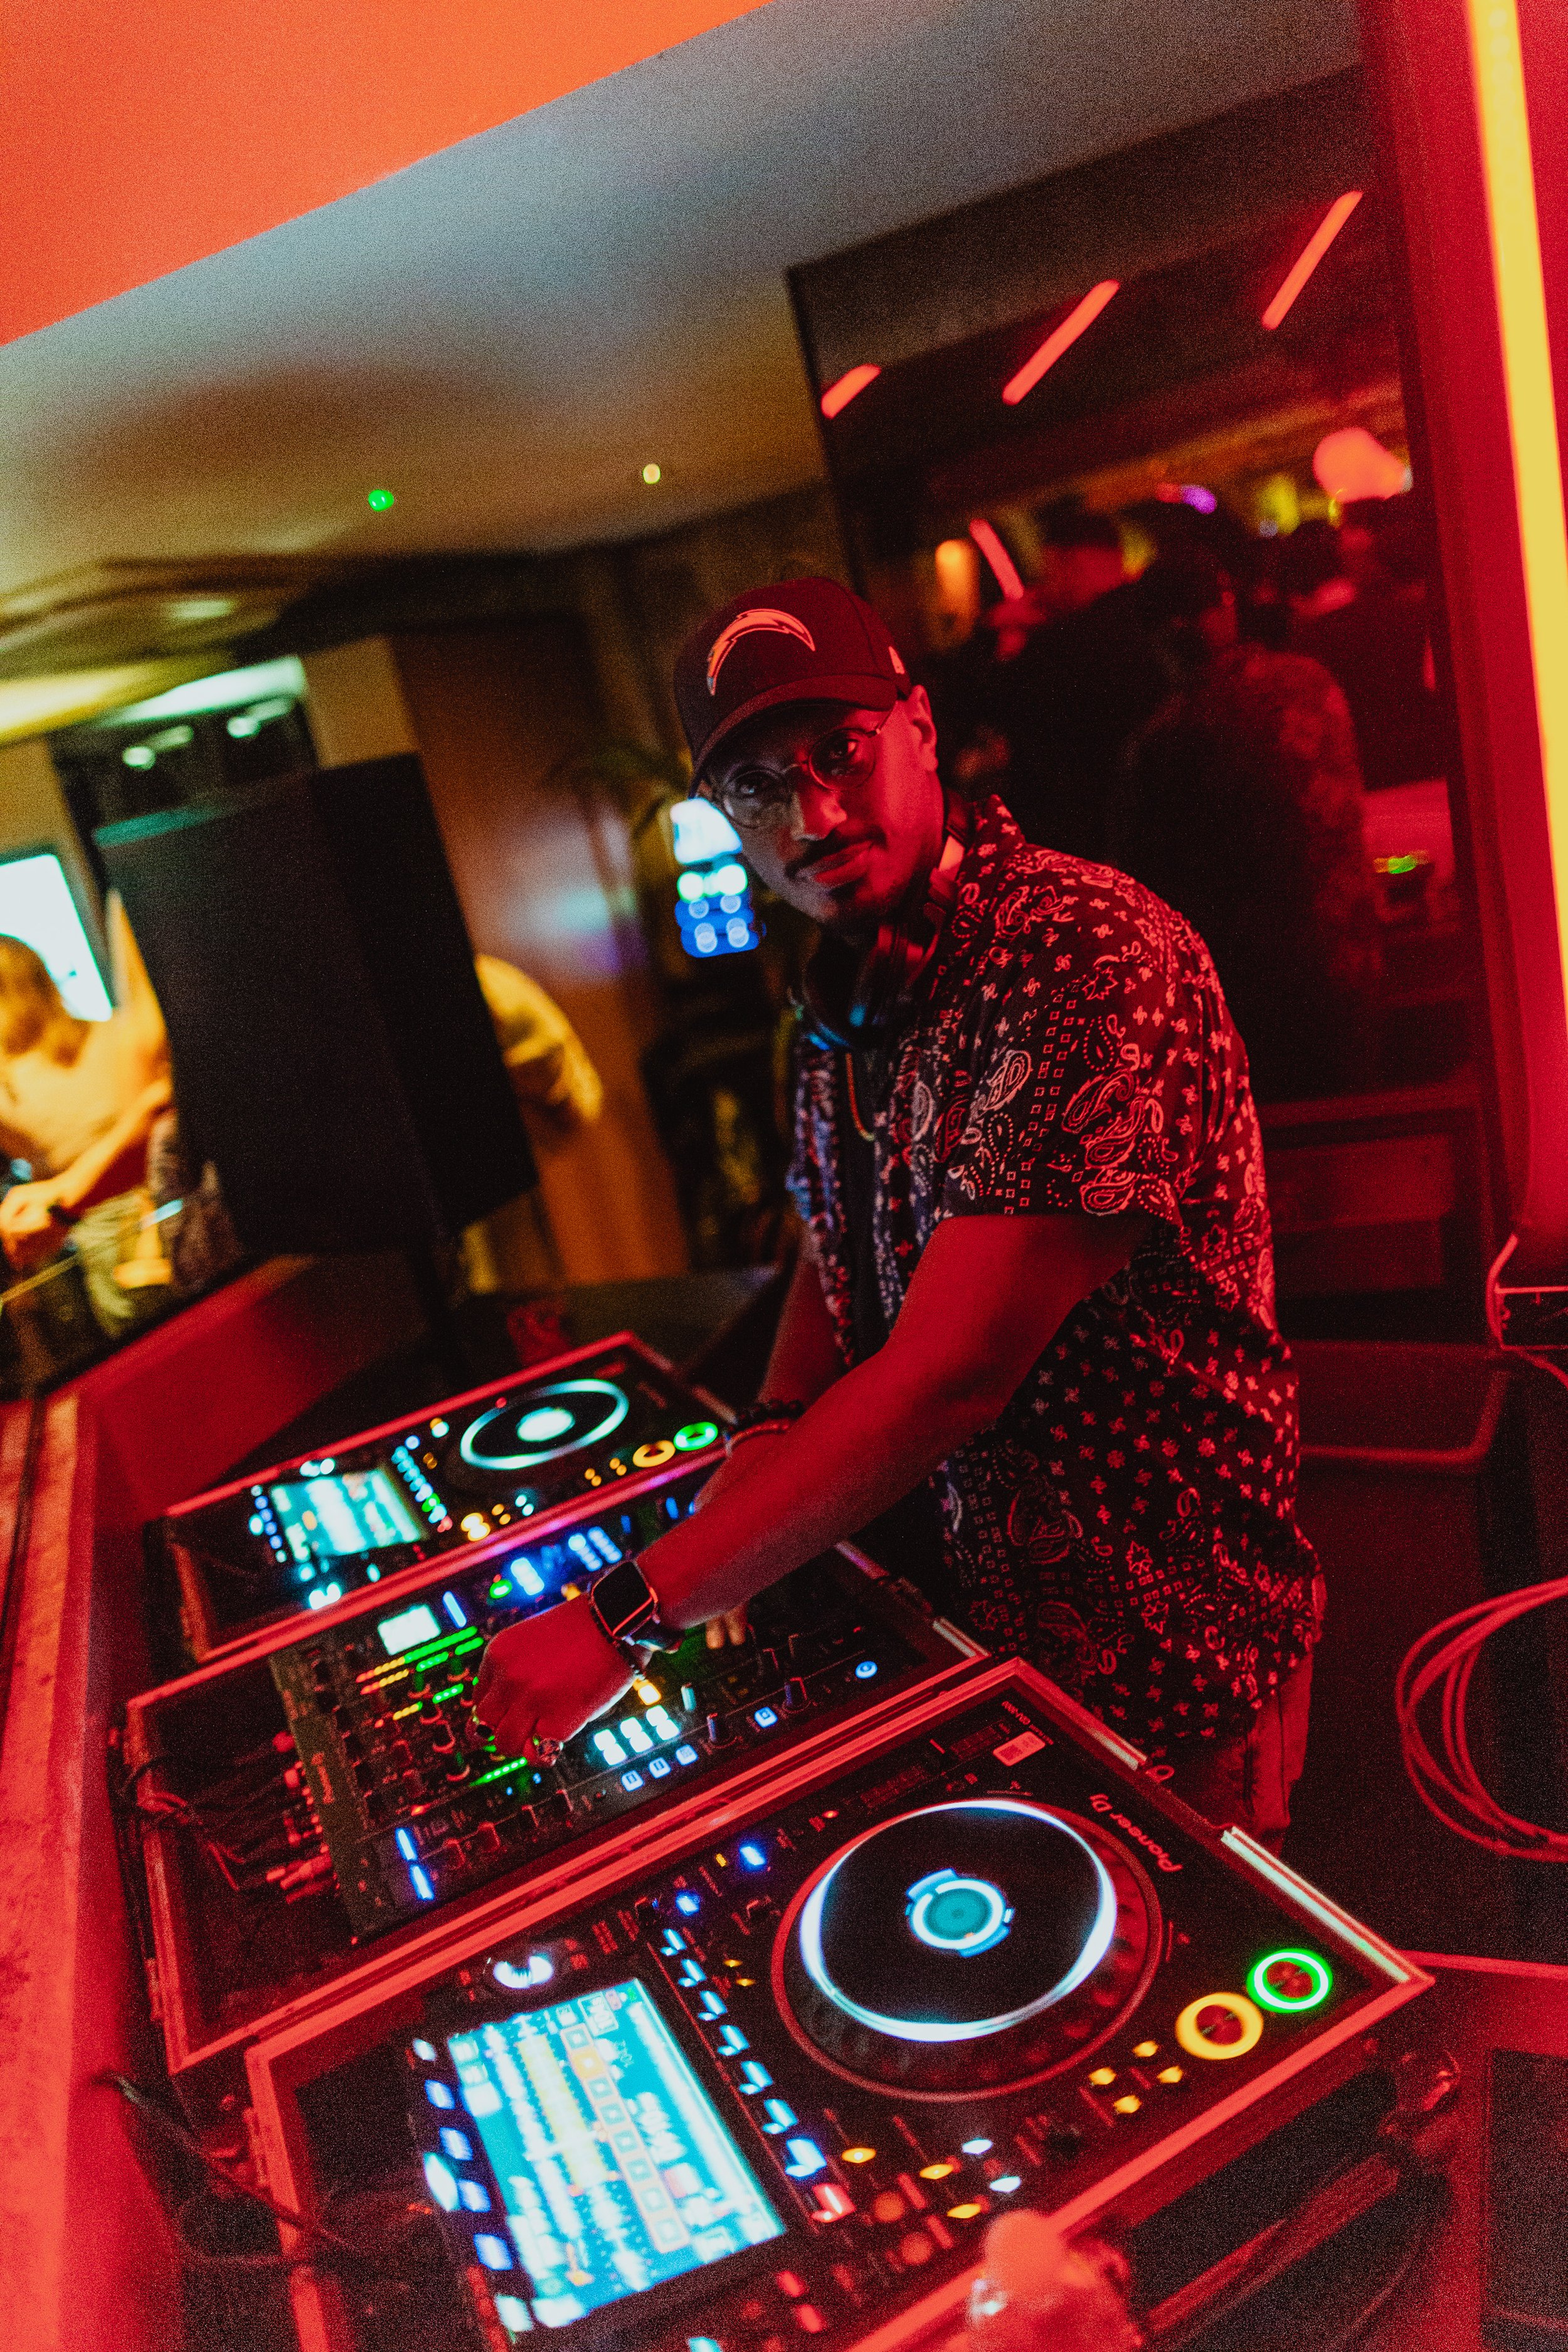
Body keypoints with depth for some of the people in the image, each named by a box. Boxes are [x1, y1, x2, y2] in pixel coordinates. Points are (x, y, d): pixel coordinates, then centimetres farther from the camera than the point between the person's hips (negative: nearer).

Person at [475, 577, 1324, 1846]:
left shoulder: (1084, 955, -27)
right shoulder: (850, 990, 1)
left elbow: (949, 1371, -31)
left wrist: (625, 1616, -27)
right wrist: (772, 1437, -5)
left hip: (1159, 1642, -7)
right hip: (977, 1595, 8)